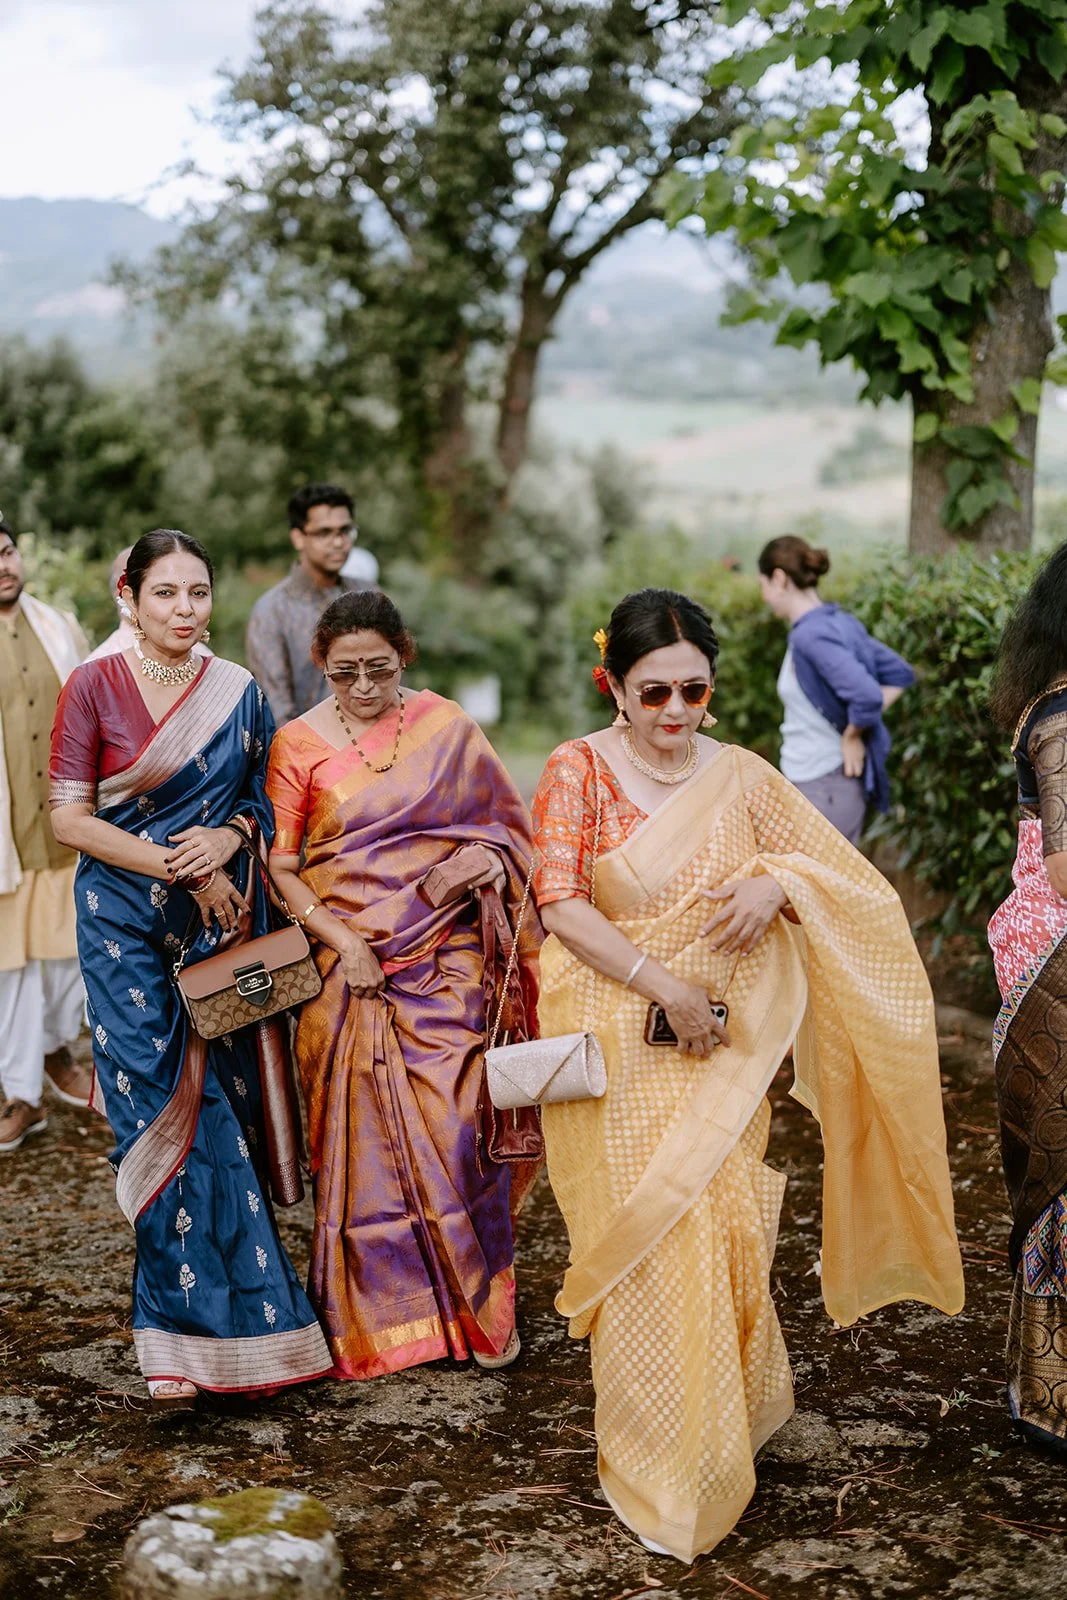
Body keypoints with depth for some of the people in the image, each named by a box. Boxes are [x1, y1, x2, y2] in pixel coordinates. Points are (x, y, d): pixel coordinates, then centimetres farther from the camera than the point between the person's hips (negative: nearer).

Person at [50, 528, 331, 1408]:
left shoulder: (239, 692, 6)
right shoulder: (94, 686, -3)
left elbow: (264, 799, 14)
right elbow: (70, 818, -6)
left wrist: (229, 834, -9)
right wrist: (180, 867, -12)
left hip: (222, 917, 3)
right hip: (127, 925, -3)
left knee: (223, 1105, -1)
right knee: (162, 1110, -7)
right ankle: (189, 1335, 2)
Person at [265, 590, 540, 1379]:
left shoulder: (448, 728, 5)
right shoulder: (300, 743, 2)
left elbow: (507, 825, 13)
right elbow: (280, 864, 0)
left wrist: (488, 860, -9)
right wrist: (341, 942, -10)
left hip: (444, 958, 0)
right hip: (347, 964, 0)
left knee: (454, 1127, -5)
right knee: (365, 1135, 1)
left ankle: (479, 1307, 12)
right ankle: (380, 1311, 17)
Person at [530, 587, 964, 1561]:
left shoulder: (741, 777, 4)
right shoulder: (580, 770, -4)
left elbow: (850, 880, 9)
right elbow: (561, 903, -12)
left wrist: (777, 882, -13)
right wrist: (666, 988, -17)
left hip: (722, 1045, 2)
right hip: (615, 1046, -2)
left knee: (720, 1233, 3)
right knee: (643, 1248, -1)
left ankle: (725, 1441, 30)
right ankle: (660, 1477, 17)